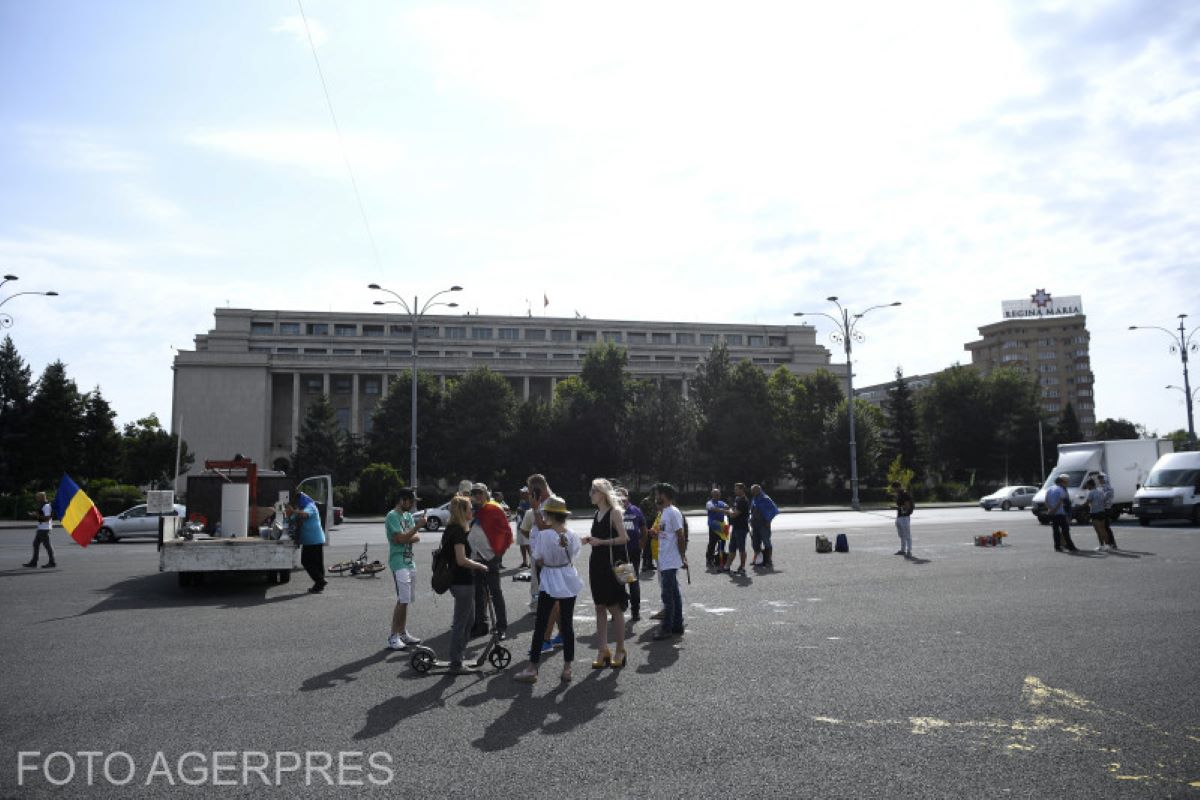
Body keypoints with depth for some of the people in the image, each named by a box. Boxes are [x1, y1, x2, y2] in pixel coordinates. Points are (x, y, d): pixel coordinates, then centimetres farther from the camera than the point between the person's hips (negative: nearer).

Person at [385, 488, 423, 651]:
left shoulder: (408, 515, 14)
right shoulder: (392, 516, -11)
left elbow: (417, 537, 8)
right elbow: (400, 538, -18)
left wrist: (406, 538, -11)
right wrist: (418, 526, -17)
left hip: (410, 562, 8)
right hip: (399, 563, -8)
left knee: (406, 600, 11)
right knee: (403, 601, -11)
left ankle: (403, 633, 19)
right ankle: (393, 637, -6)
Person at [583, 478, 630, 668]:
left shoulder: (615, 512, -10)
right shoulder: (597, 513, 12)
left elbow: (623, 538, -16)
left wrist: (601, 541, -20)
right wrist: (590, 540, 1)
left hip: (612, 564, -7)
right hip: (597, 563, 7)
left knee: (615, 608, 1)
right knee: (599, 608, 8)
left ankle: (620, 651, 12)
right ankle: (603, 651, 14)